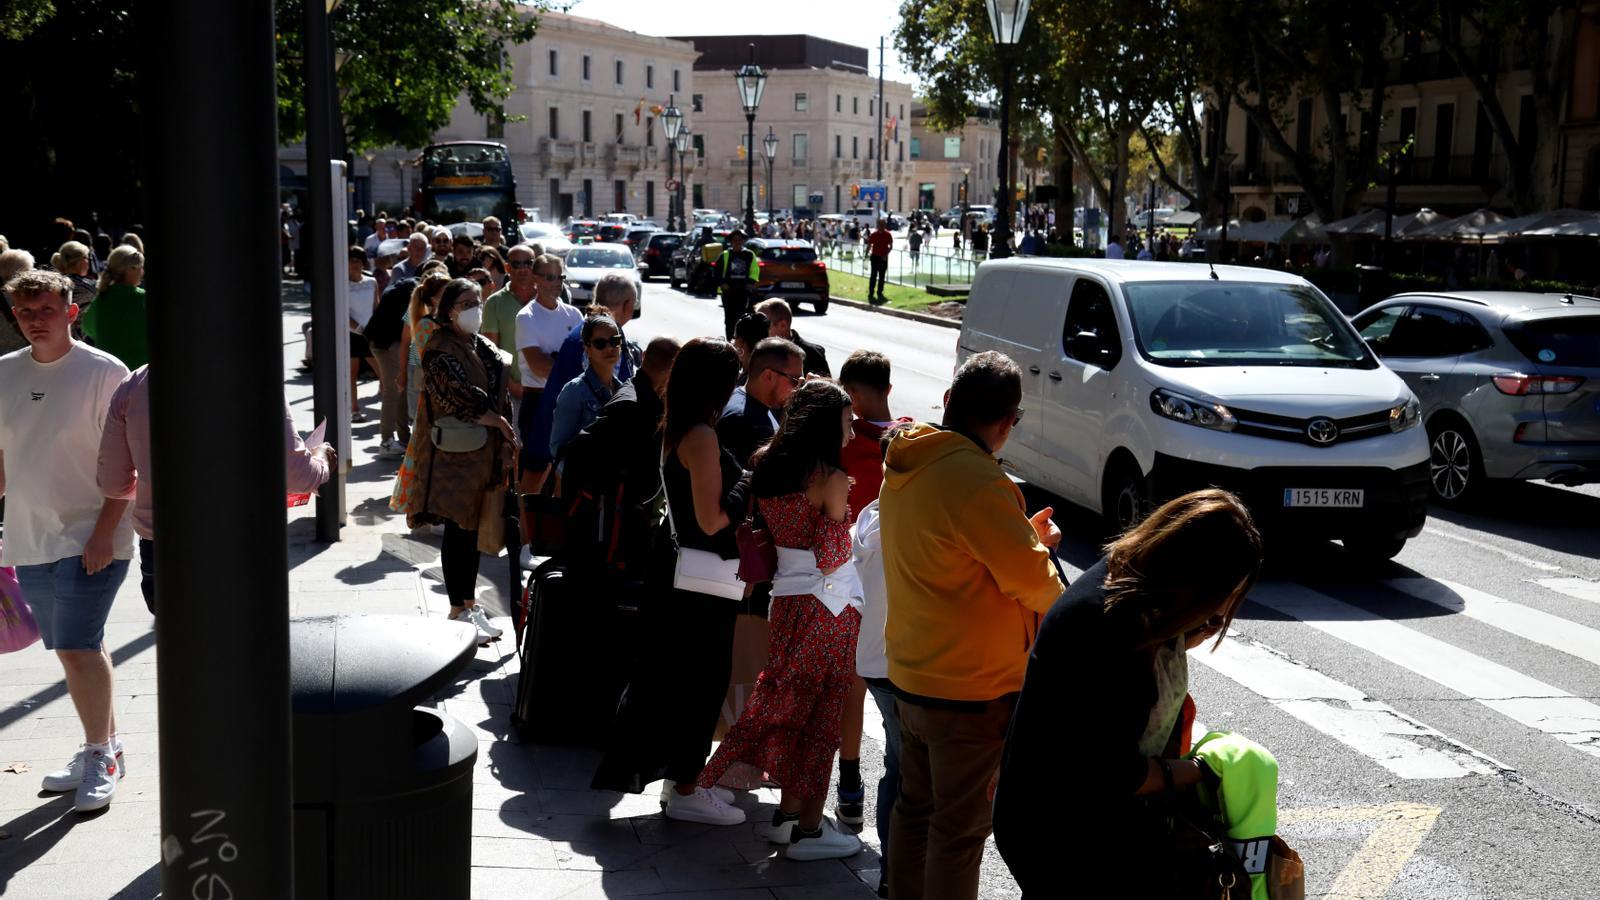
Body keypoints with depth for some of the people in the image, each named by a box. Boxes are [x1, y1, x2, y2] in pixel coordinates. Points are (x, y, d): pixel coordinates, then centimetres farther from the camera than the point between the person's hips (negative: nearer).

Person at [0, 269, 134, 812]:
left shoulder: (104, 372, -9)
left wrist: (104, 533, -16)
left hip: (89, 538, -6)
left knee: (79, 649, -9)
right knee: (75, 650, 12)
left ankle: (100, 756, 6)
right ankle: (104, 751, 24)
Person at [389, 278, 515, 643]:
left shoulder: (487, 351, 14)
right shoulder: (440, 350, -11)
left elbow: (502, 399, 16)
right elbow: (461, 400, -22)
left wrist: (505, 444, 5)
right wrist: (501, 424, -15)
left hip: (483, 455, 7)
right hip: (453, 453, -7)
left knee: (472, 529, 12)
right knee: (458, 530, -4)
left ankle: (468, 603, 22)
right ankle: (459, 610, 3)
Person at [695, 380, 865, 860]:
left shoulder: (768, 466, 4)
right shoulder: (832, 479, -17)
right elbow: (833, 557, -12)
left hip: (786, 599, 7)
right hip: (829, 605, -7)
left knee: (793, 707, 18)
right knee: (821, 717, 3)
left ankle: (788, 814, 27)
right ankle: (809, 829, 10)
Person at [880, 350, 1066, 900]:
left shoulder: (905, 467, 4)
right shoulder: (976, 480, -25)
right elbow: (1031, 580, -23)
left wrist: (1021, 536, 9)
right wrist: (1040, 547, -2)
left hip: (912, 674, 9)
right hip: (971, 690, -9)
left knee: (915, 809, 21)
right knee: (960, 828, 4)